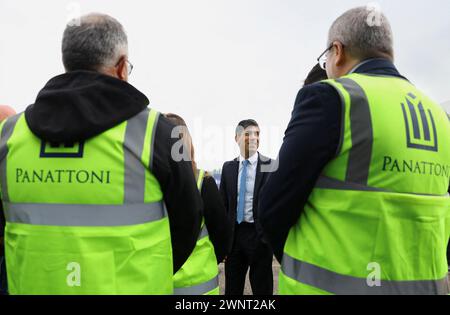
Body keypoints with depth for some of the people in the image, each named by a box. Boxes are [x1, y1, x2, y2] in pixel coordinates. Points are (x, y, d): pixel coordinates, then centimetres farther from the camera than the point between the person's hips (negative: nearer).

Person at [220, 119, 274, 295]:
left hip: (260, 235, -3)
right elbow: (223, 202, 7)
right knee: (232, 288, 16)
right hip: (234, 234, 3)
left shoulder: (271, 166, -6)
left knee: (262, 289, 12)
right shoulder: (228, 167, 4)